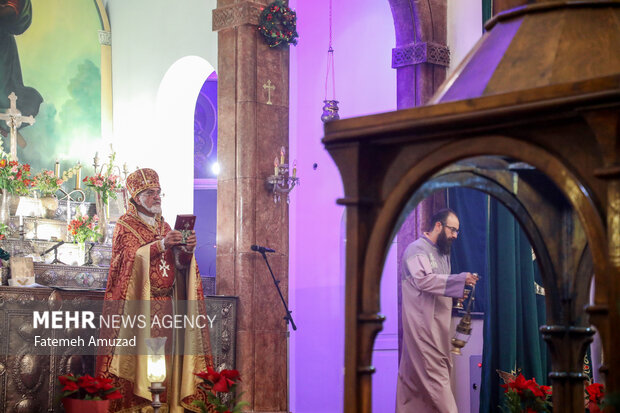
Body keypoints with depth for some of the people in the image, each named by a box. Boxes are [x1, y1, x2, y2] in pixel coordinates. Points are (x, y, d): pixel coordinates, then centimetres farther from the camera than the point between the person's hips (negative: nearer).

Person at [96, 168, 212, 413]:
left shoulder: (164, 227, 20)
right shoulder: (125, 225, 4)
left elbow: (179, 263, 10)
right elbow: (129, 257, -13)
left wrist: (187, 249, -10)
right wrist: (161, 244, -21)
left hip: (166, 304, 5)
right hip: (138, 302, -5)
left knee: (165, 354, -1)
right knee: (141, 354, -12)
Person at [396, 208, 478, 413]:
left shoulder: (442, 252, 20)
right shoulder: (417, 249, -10)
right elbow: (424, 280, -24)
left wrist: (456, 293, 8)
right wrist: (460, 279, -23)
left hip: (436, 323, 9)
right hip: (422, 324, -9)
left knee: (414, 376, 11)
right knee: (436, 373, -12)